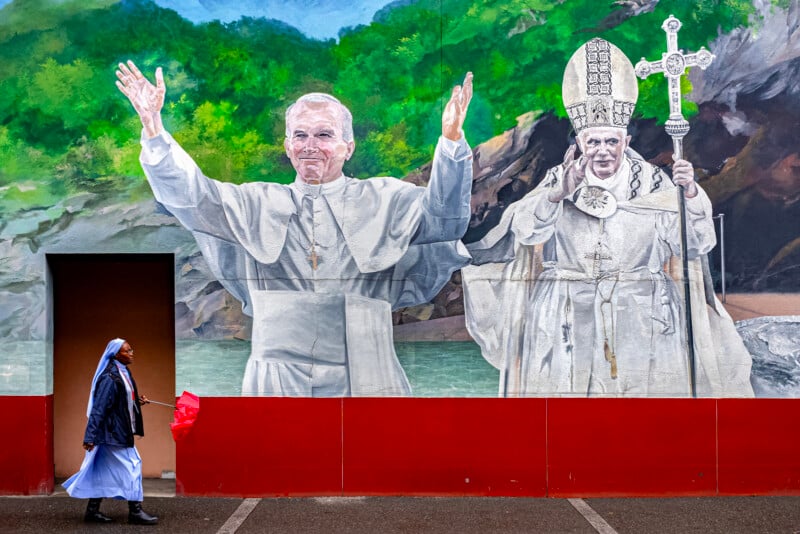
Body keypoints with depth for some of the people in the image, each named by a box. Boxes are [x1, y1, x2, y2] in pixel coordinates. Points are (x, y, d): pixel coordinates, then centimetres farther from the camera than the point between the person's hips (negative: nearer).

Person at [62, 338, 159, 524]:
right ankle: (135, 511, 4)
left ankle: (93, 511, 19)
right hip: (113, 432, -9)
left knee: (103, 471, 12)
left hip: (120, 432, 9)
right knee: (131, 467, -4)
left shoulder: (124, 374, 10)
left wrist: (138, 401, 4)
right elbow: (99, 408, -22)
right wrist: (90, 436, -23)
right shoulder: (110, 378, -19)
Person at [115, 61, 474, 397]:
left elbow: (442, 216, -6)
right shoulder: (258, 206, 13)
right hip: (277, 385, 1)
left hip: (364, 385, -1)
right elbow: (189, 196, 3)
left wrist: (451, 140, -22)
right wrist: (153, 127, -12)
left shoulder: (382, 202, 9)